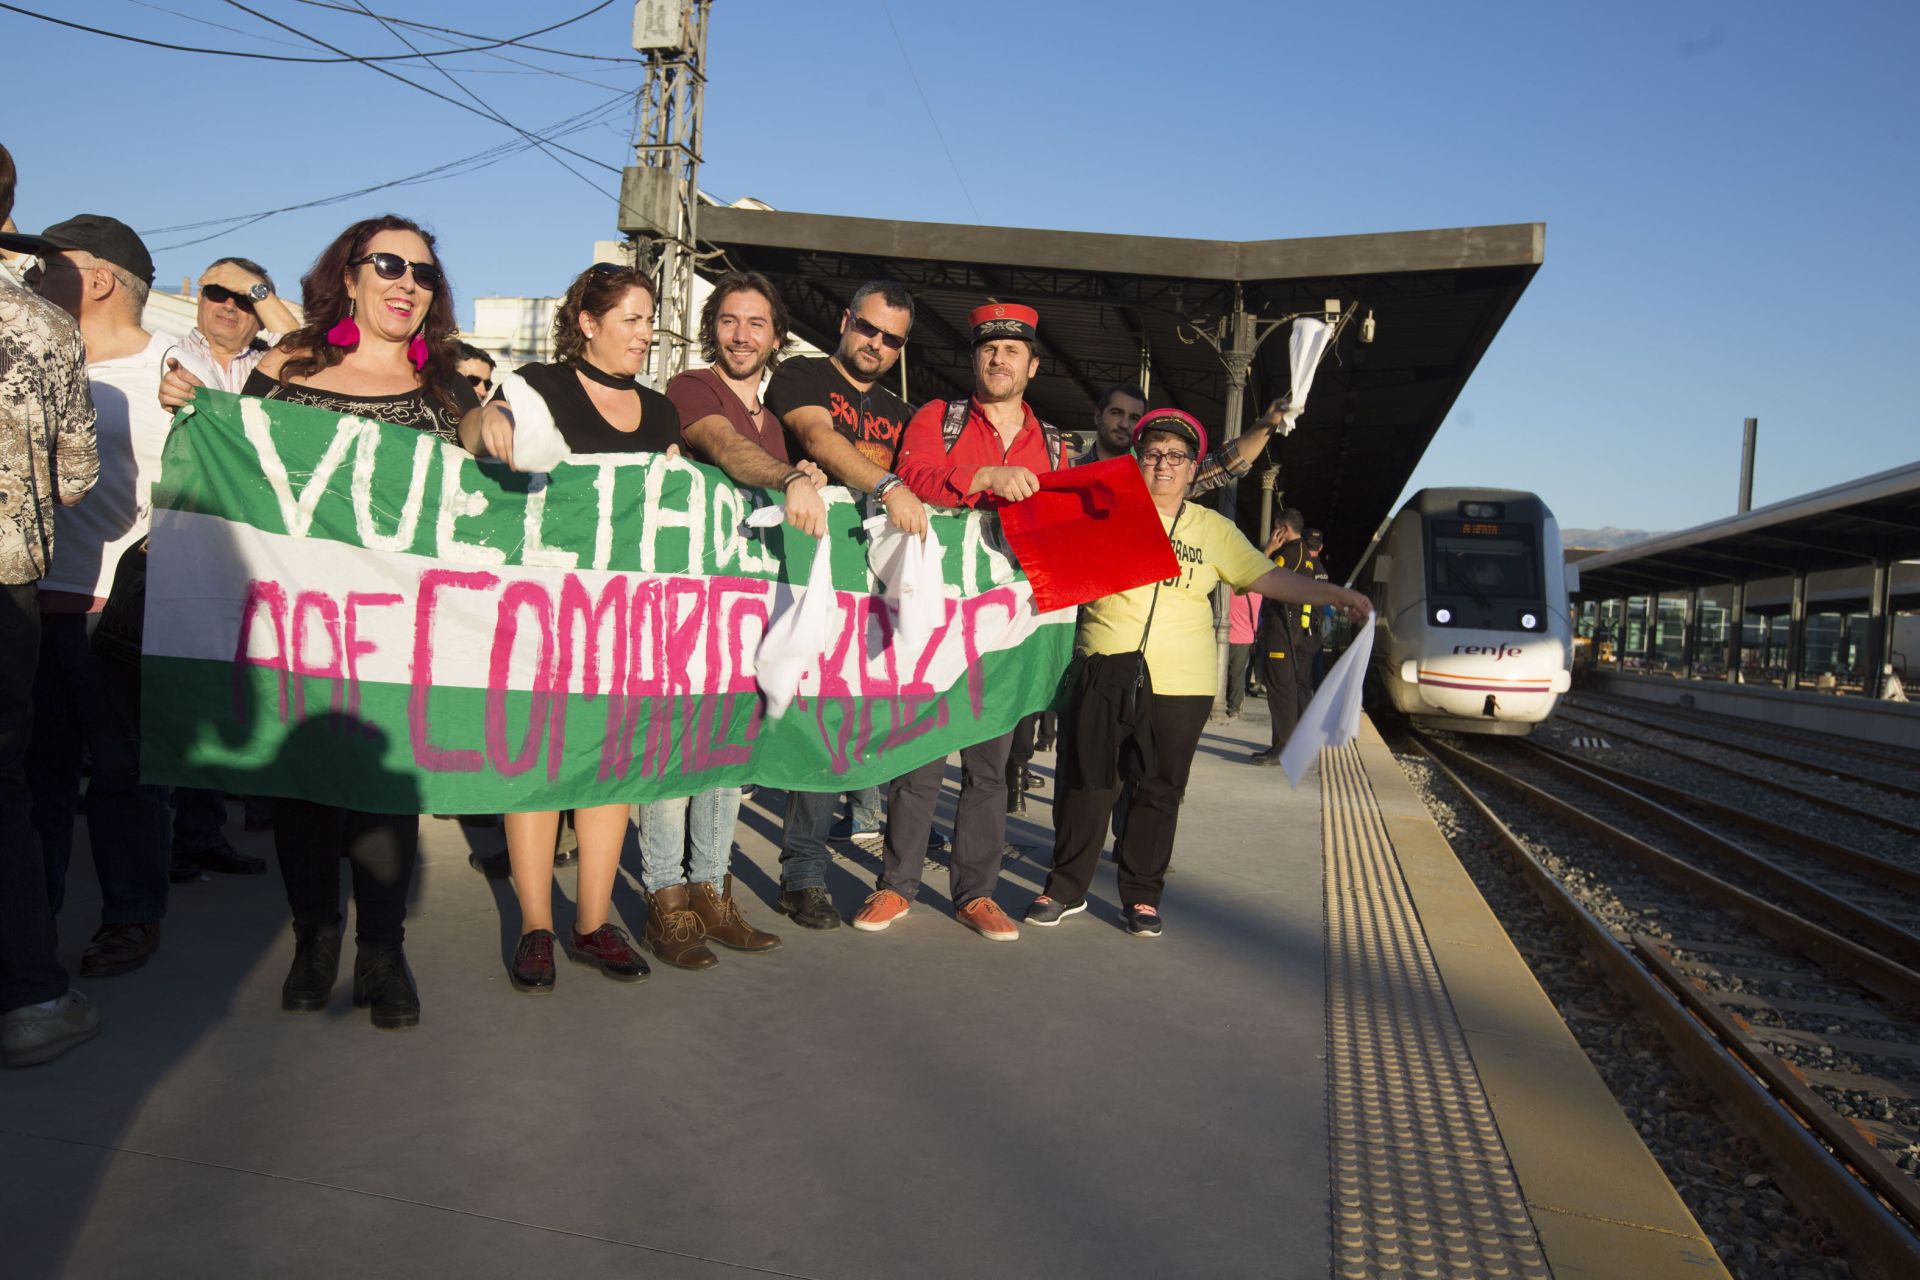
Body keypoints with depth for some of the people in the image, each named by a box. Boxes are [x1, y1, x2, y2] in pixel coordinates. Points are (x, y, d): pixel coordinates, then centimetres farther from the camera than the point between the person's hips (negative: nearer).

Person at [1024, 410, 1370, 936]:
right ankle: (1066, 889, 16)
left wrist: (1333, 594, -1)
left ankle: (1142, 896, 20)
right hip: (1104, 673, -1)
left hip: (1179, 683, 1)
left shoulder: (1213, 530, 10)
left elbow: (1266, 577, 7)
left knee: (1159, 792, 7)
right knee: (1086, 783, 3)